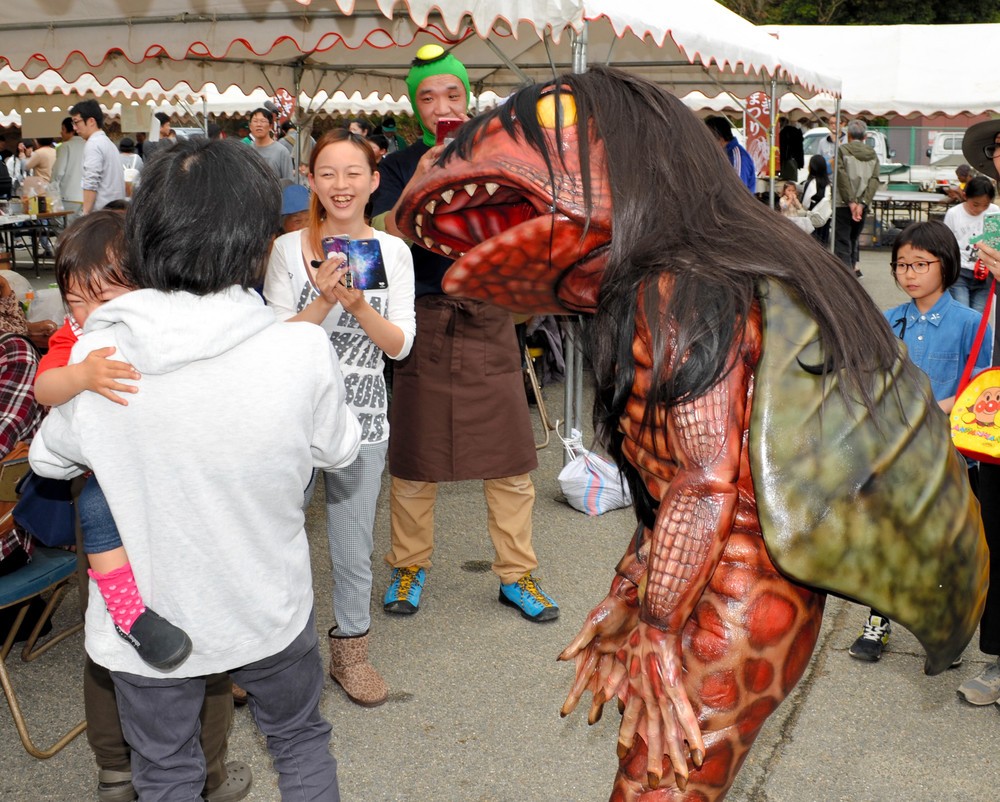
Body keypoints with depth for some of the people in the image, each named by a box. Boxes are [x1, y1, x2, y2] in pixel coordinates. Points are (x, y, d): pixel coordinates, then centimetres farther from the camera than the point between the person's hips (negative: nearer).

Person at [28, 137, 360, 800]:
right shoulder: (303, 352, -25)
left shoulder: (92, 355, -20)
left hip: (146, 624, 1)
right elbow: (339, 451, -5)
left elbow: (50, 460, -1)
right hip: (268, 615, 0)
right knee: (301, 744, 27)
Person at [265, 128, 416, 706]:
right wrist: (325, 300, -21)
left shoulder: (393, 251, 1)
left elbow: (401, 345, -2)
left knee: (354, 549, 11)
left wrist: (359, 305, -19)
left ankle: (350, 651, 32)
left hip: (361, 418, 1)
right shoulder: (290, 249, -3)